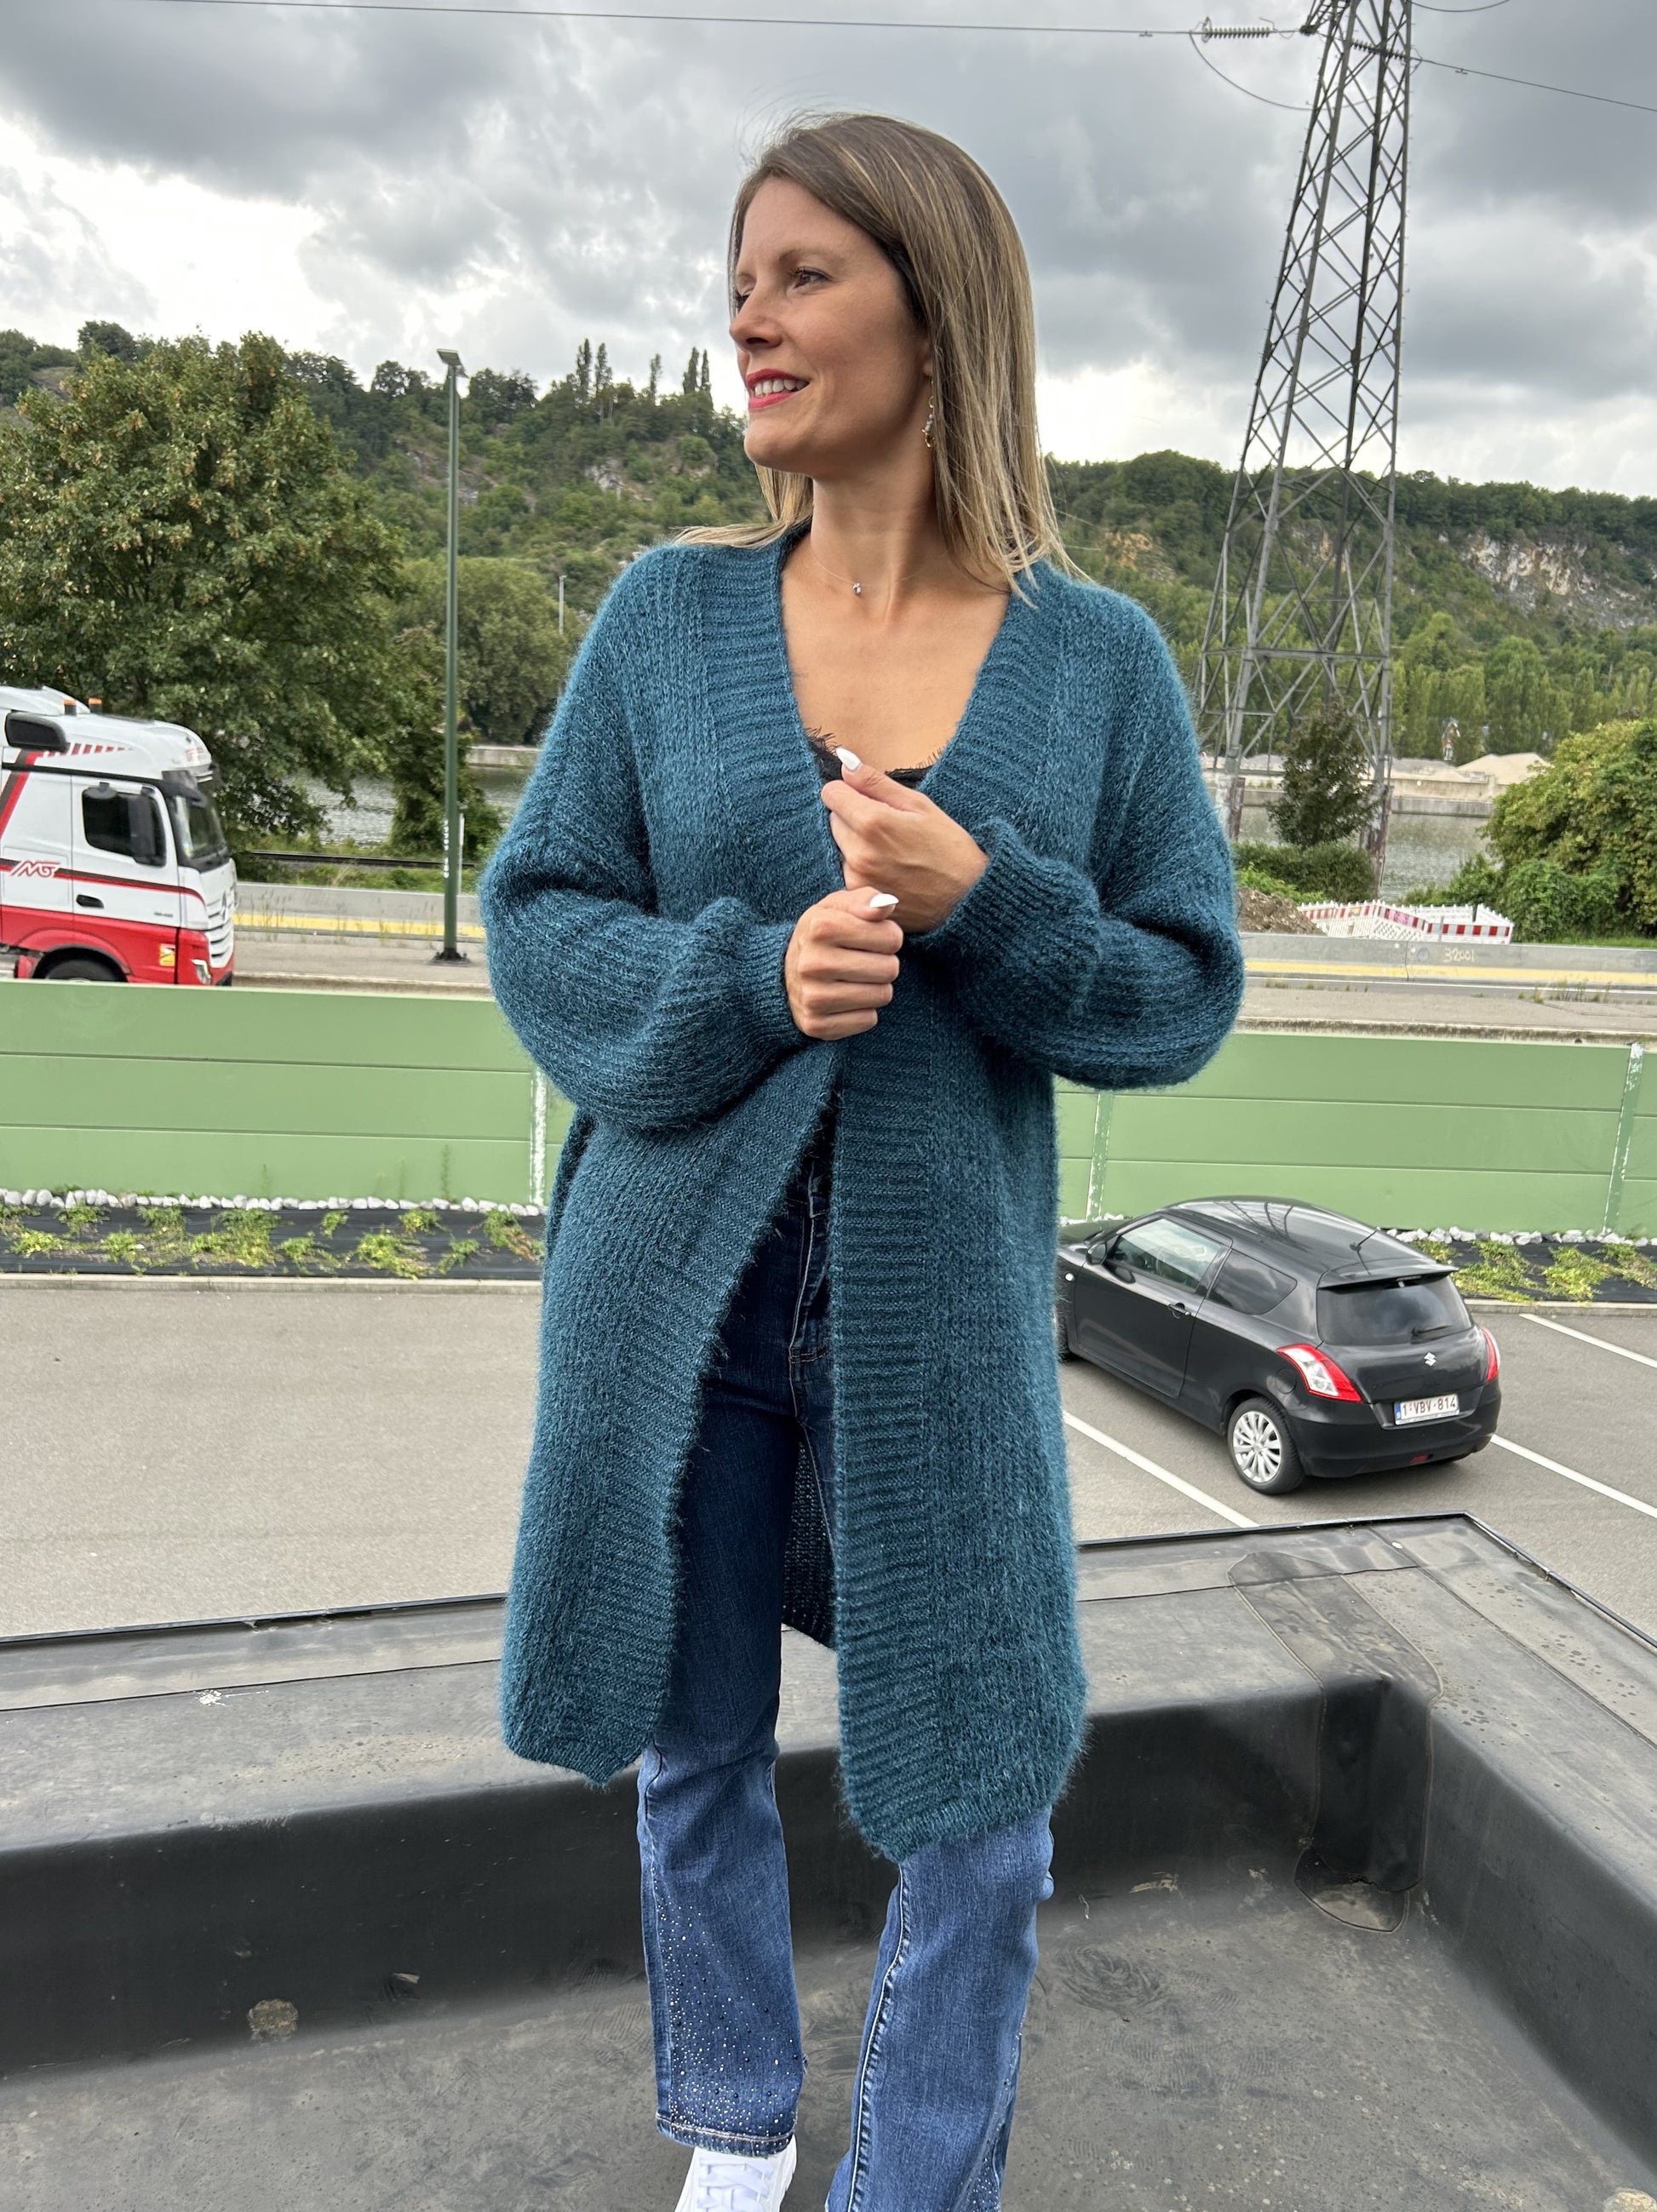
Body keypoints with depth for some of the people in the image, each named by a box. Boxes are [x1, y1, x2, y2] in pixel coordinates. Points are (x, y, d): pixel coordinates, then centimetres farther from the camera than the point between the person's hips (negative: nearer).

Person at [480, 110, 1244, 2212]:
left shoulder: (1097, 657, -2)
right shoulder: (672, 610, -1)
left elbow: (1184, 992, -1)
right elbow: (537, 924, -1)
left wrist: (979, 903, -19)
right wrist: (751, 974, -20)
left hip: (939, 1303, 0)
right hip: (677, 1289, 1)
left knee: (978, 1795, 8)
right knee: (693, 1748, 16)